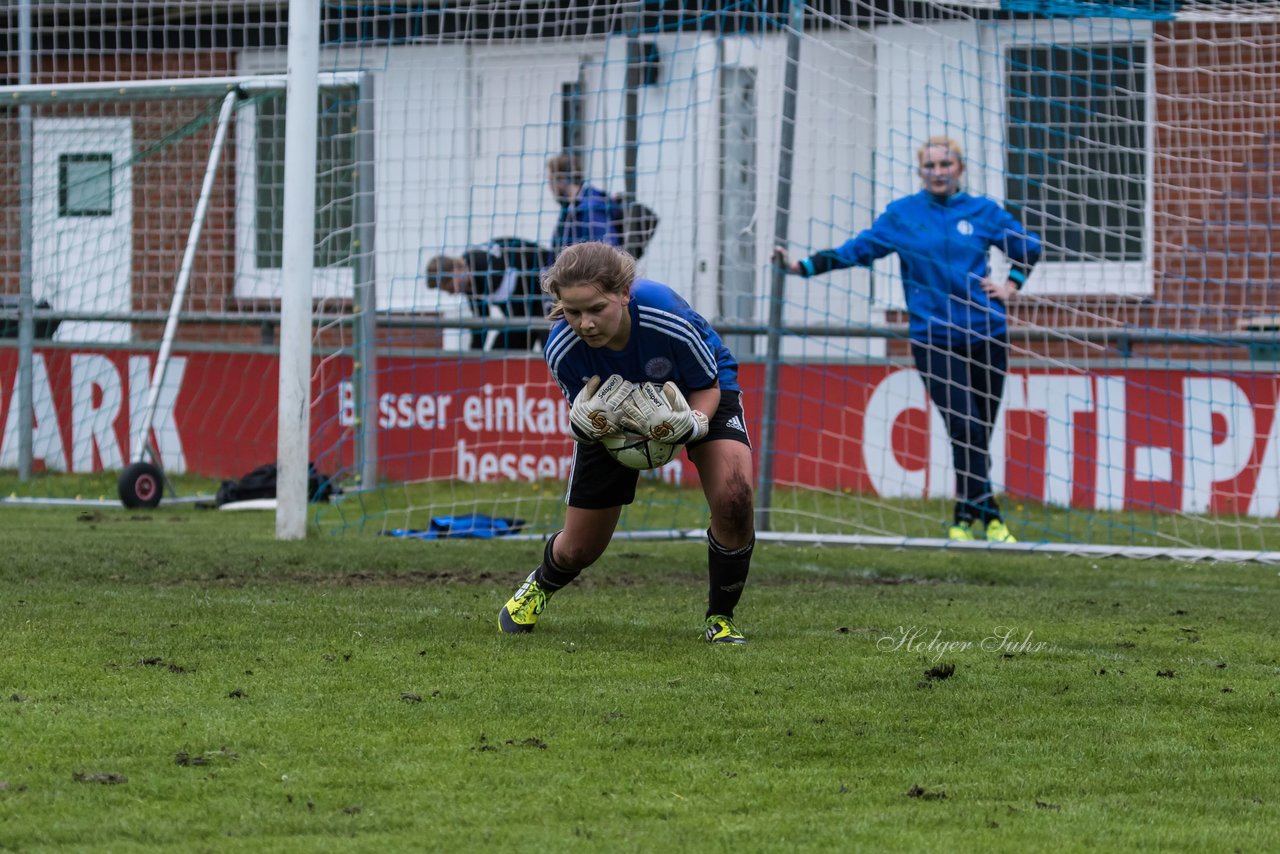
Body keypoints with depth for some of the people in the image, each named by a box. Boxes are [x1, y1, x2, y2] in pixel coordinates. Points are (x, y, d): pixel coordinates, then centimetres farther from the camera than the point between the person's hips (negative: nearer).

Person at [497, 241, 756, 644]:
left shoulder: (668, 318, -40)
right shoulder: (562, 350, -33)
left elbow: (708, 386, -21)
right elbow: (579, 412, -14)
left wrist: (692, 423, -41)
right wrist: (585, 424, -38)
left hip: (695, 395, -2)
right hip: (611, 409, 2)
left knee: (733, 498, -28)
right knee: (578, 549, 8)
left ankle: (720, 617, -3)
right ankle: (540, 585, 48)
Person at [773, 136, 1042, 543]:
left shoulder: (983, 212, 6)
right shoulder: (902, 215, 4)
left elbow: (1028, 247, 19)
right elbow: (858, 249, 5)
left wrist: (1010, 286, 7)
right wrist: (804, 266, -3)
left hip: (985, 336, 2)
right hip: (933, 338, -2)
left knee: (978, 433, 4)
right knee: (967, 429, -16)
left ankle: (965, 519, 16)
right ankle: (988, 516, -13)